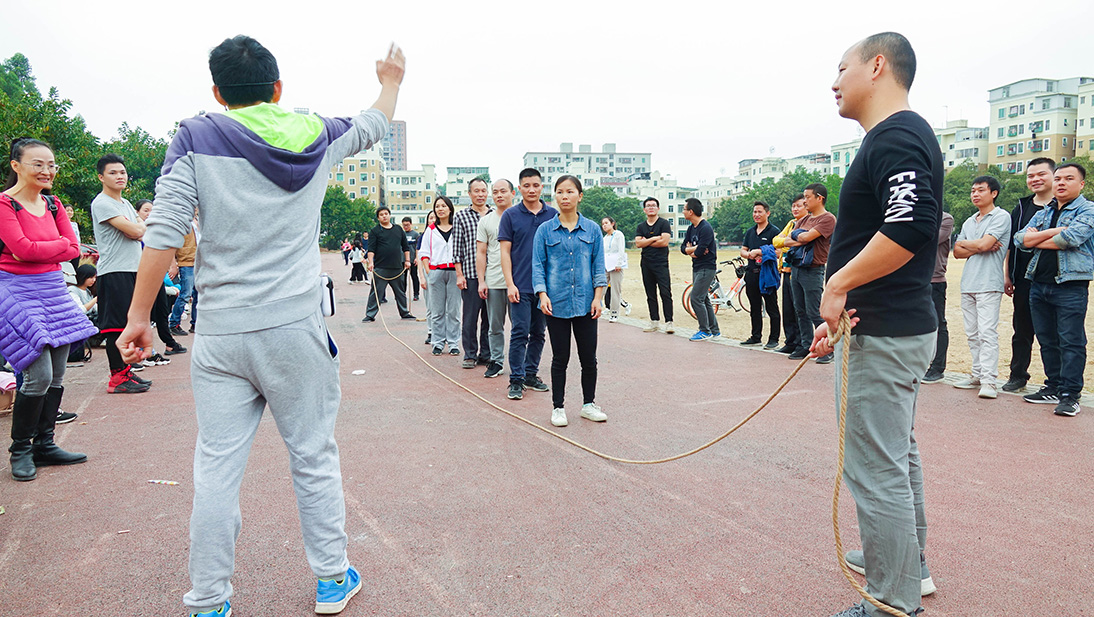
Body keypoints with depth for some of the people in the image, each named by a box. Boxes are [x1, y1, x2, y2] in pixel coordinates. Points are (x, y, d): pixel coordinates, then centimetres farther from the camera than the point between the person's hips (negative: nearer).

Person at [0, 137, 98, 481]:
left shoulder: (53, 205, 12)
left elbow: (74, 249, 7)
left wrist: (38, 251, -7)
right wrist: (58, 245, -5)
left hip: (53, 289, 7)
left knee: (56, 375, 7)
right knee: (38, 374, -11)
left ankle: (44, 444, 19)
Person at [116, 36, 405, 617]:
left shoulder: (196, 138, 2)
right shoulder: (315, 134, 7)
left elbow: (164, 233, -6)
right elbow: (374, 124, 27)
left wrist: (139, 316, 0)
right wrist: (390, 80, 46)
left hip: (220, 335, 0)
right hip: (297, 330, 1)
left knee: (216, 468, 7)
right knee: (314, 459, 11)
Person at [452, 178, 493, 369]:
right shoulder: (461, 216, 4)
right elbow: (457, 248, 2)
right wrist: (459, 274, -4)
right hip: (470, 274, -2)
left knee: (490, 316, 7)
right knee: (470, 316, 1)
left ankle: (486, 354, 17)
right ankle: (470, 355, 12)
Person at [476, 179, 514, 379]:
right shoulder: (486, 221, 9)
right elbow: (481, 253, 8)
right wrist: (481, 281, 1)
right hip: (493, 282, 2)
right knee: (495, 326, 8)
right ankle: (496, 361, 19)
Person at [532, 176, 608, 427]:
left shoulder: (592, 229, 5)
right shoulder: (545, 230, 2)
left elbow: (598, 265, 6)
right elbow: (538, 265, 1)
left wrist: (598, 297, -2)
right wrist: (543, 295, -11)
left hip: (585, 303, 1)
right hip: (557, 303, -1)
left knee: (589, 357, 7)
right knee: (560, 358, 6)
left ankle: (589, 404, 24)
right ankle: (558, 407, 18)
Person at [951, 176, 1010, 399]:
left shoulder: (1001, 216, -1)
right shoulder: (969, 222, 20)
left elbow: (983, 244, -14)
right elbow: (957, 252, 11)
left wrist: (965, 243, 5)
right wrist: (979, 247, -6)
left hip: (989, 284, -7)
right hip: (968, 284, 7)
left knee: (987, 332, -11)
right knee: (972, 334, 8)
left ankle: (988, 381, -12)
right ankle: (977, 375, 14)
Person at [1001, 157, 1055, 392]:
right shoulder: (1022, 208, 13)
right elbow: (1011, 243, 14)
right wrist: (1007, 275, 11)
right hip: (1024, 281, 4)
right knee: (1022, 330, 11)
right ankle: (1018, 375, 20)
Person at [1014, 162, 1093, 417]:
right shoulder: (1043, 214, 18)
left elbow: (1072, 238, -17)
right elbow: (1020, 239, 5)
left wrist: (1036, 241, -3)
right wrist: (1055, 231, -8)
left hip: (1071, 286, -6)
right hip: (1038, 284, 6)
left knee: (1071, 341, -6)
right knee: (1047, 341, 10)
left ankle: (1070, 395, -2)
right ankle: (1053, 388, 18)